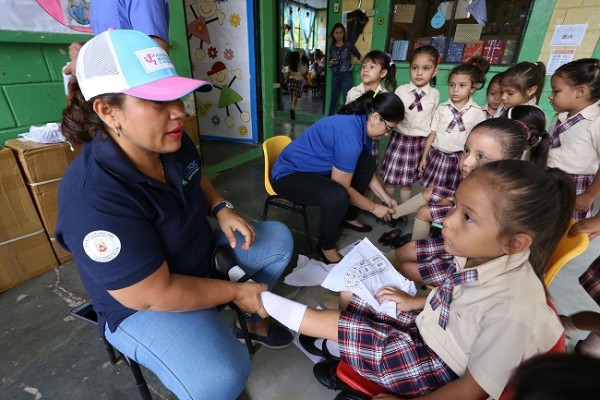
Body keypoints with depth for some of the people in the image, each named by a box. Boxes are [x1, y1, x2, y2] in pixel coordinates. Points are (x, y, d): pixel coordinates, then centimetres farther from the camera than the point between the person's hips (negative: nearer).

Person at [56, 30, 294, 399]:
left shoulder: (174, 143, -11)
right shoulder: (93, 198, -35)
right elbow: (155, 294, -30)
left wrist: (222, 209, -9)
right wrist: (236, 291, -20)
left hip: (202, 250, 8)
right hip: (143, 304, -7)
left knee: (279, 239, 9)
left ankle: (257, 322, 23)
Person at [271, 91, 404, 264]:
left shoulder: (361, 125, 1)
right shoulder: (350, 135, -30)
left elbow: (367, 169, 14)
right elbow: (343, 187, -22)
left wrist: (385, 197, 10)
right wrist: (374, 207, -9)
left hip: (314, 168, 10)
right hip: (289, 175, -9)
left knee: (368, 162, 3)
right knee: (337, 196, -35)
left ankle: (348, 217, 16)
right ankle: (326, 247, -7)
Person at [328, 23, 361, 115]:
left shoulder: (349, 45, 0)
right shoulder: (332, 47, 9)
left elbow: (359, 56, 4)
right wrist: (331, 63, -7)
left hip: (346, 75, -3)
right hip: (335, 75, 3)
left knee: (346, 99, -8)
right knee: (333, 99, 9)